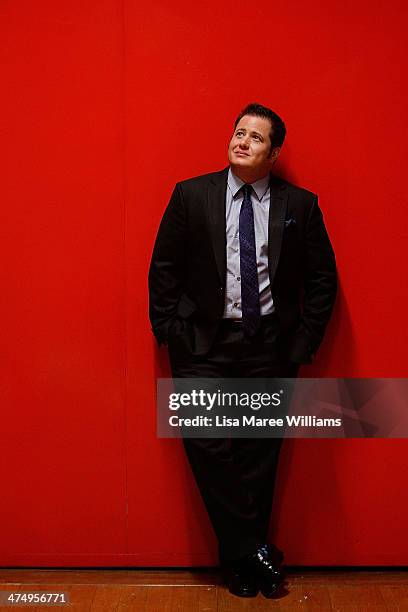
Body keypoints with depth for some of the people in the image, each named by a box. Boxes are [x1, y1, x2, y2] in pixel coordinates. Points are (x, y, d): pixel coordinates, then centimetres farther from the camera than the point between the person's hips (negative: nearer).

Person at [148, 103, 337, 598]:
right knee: (207, 446, -7)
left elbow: (322, 278, 7)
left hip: (271, 346, 1)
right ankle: (252, 552, 11)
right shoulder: (191, 195, 1)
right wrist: (169, 333, -1)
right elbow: (163, 268, 4)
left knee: (260, 452, 6)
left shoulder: (300, 204, 2)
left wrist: (305, 340, 1)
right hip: (205, 343, 0)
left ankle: (241, 558, 23)